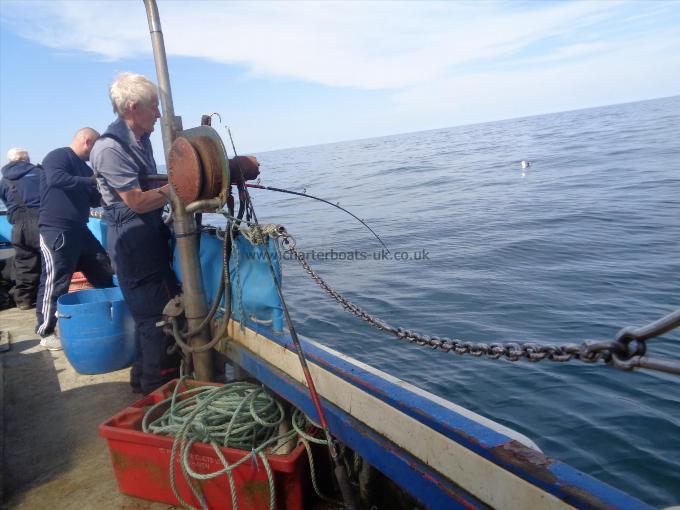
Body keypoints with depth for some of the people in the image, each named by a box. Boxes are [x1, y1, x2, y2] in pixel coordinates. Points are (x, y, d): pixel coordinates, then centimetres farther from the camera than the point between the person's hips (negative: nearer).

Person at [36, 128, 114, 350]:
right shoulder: (58, 156, -8)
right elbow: (55, 178, -29)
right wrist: (91, 181, -24)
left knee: (104, 275, 13)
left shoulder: (83, 167, 19)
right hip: (56, 230, -9)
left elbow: (93, 199, 23)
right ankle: (46, 333, 7)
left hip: (79, 230, 9)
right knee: (55, 282, -5)